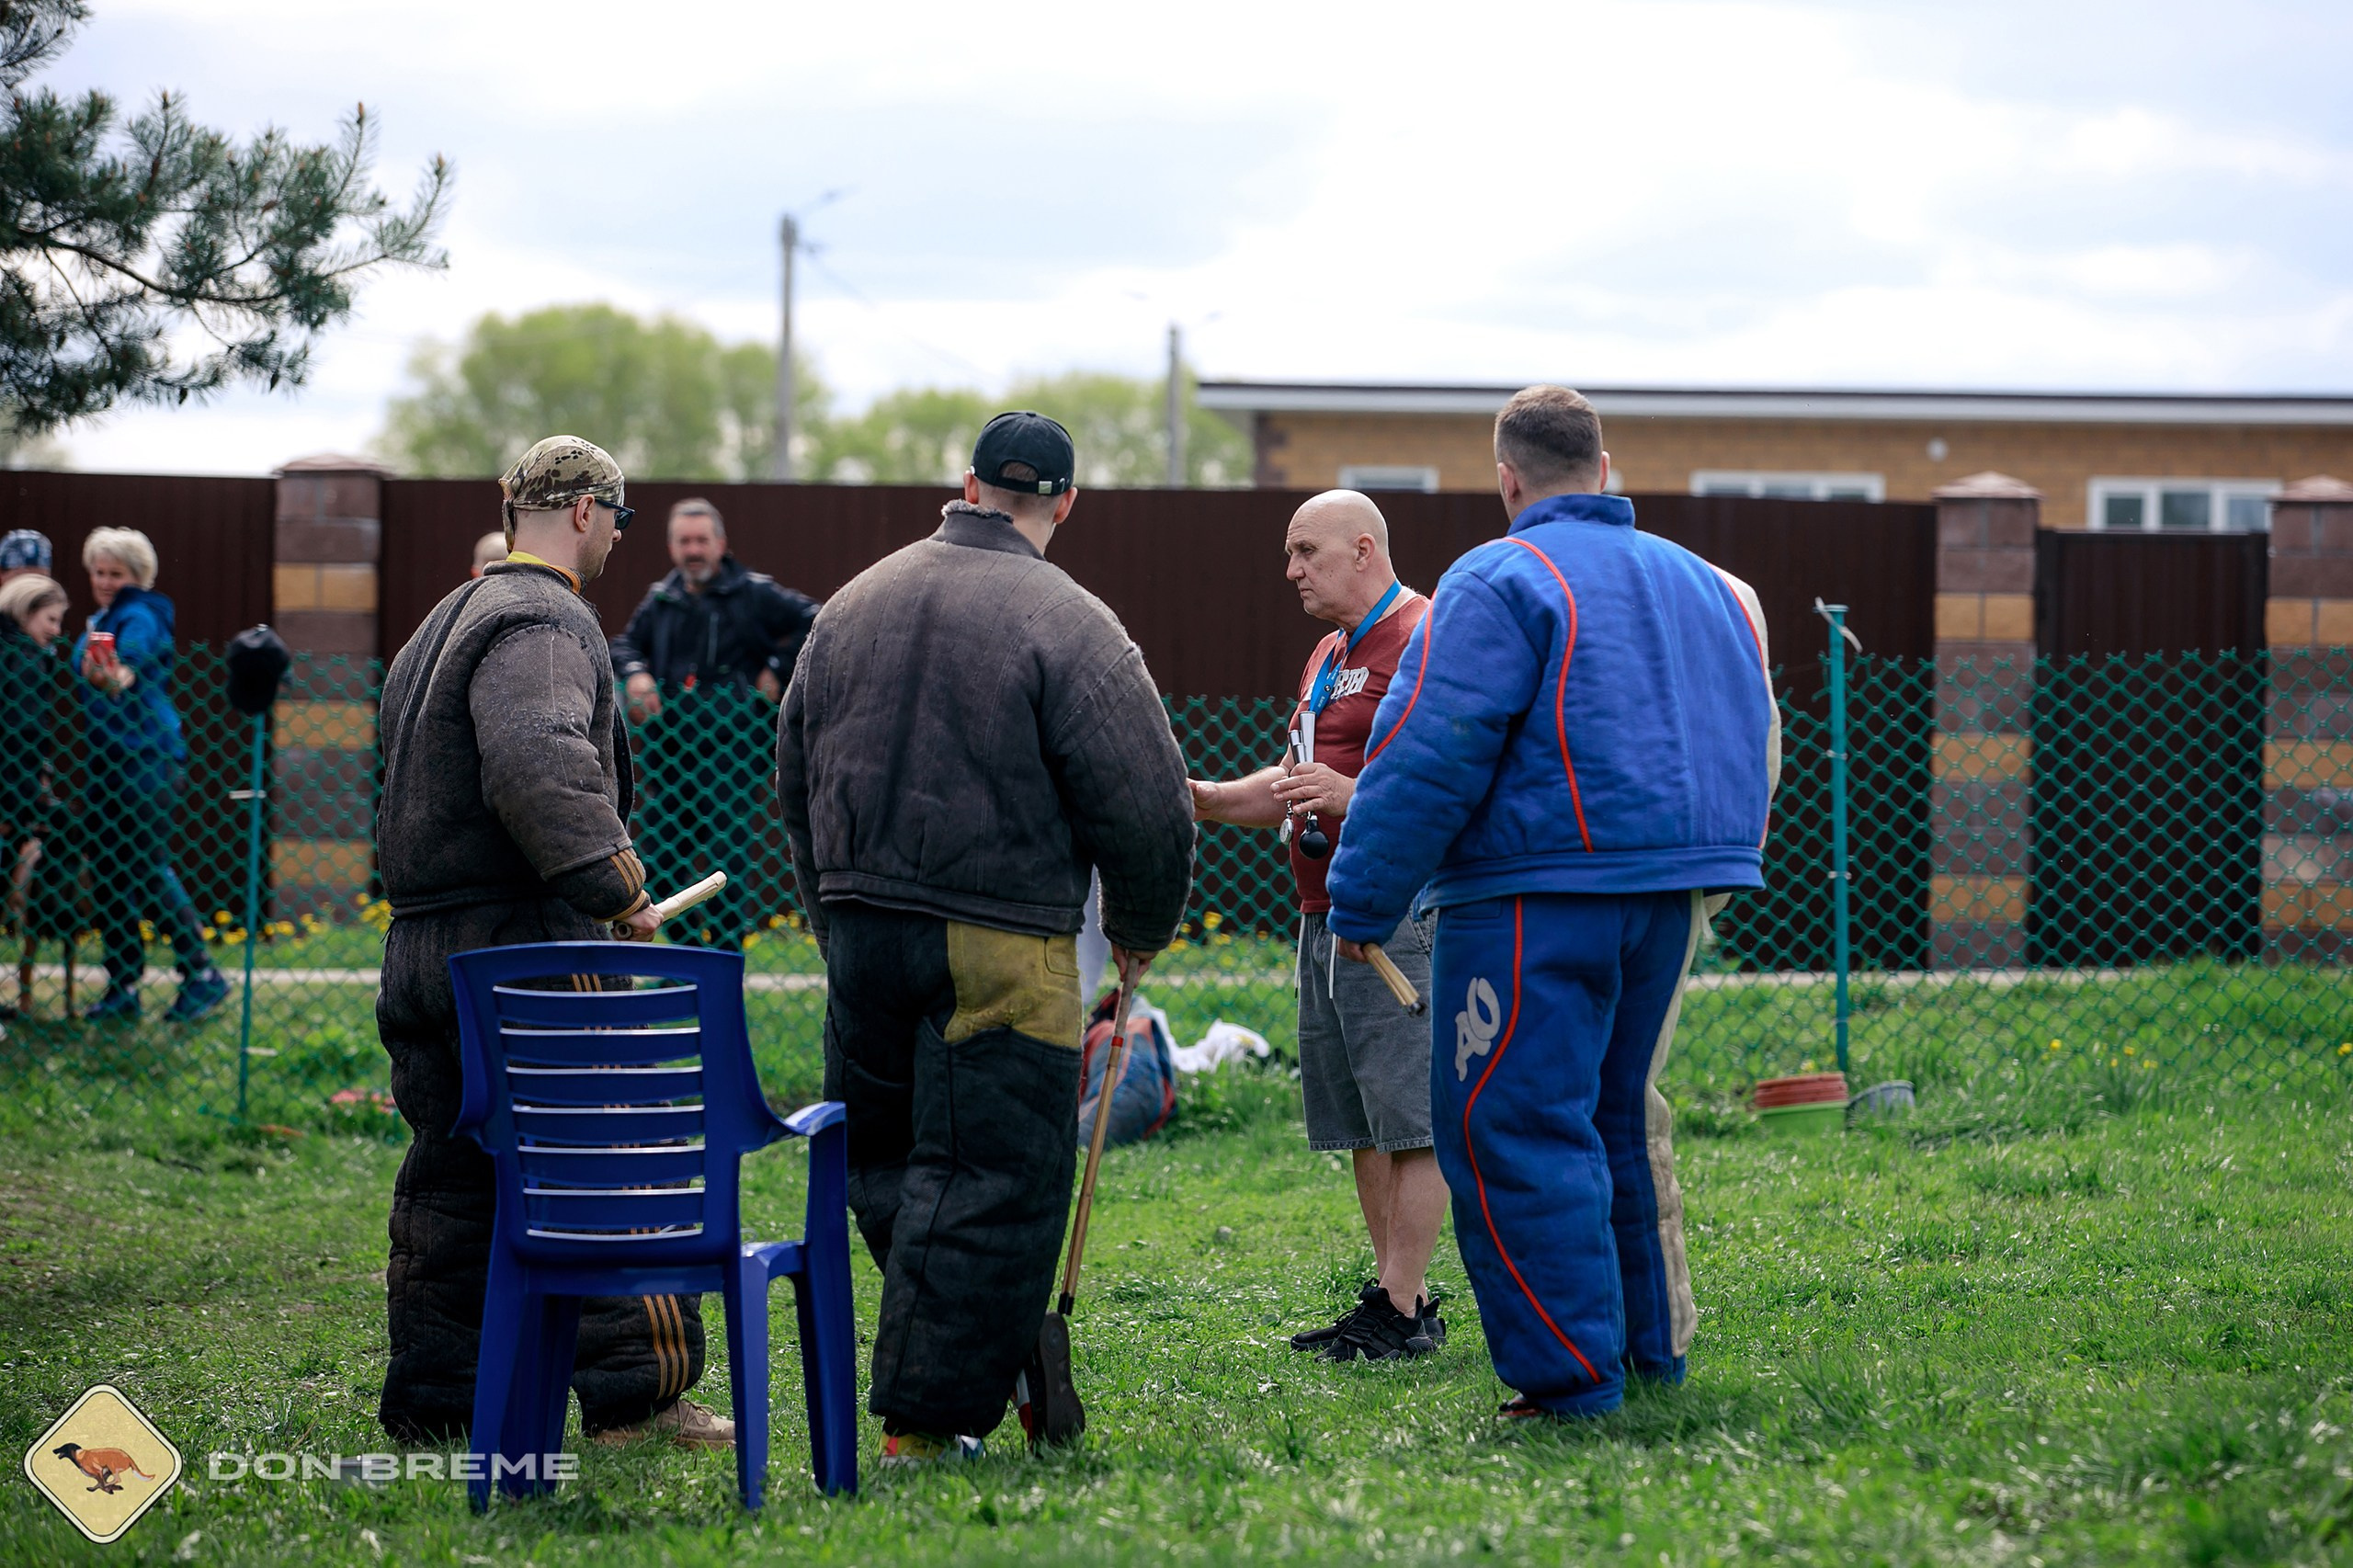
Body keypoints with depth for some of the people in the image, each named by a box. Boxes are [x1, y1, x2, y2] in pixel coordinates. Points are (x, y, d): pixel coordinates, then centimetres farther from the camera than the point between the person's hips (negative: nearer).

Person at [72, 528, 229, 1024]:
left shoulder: (139, 617, -10)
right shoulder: (101, 620, 17)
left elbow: (134, 655, -32)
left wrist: (117, 678, -52)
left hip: (147, 755, -9)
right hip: (107, 756, 9)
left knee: (147, 866, -12)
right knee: (107, 872, 8)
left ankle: (202, 975, -4)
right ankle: (123, 989, 13)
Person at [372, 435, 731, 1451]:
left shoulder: (447, 623, 21)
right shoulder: (545, 624, -12)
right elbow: (537, 764, -29)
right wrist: (617, 884, -23)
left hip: (420, 947, 10)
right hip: (525, 947, -9)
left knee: (450, 1179, 12)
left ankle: (433, 1403, 14)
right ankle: (635, 1389, -1)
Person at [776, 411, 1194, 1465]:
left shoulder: (853, 603, 12)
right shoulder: (1067, 625, -10)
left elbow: (795, 777, 20)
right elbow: (1144, 802, -10)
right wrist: (1141, 929, 7)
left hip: (857, 929, 6)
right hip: (999, 944, -6)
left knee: (886, 1161, 17)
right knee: (989, 1178, -1)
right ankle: (924, 1422, -3)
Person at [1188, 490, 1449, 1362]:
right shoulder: (1330, 655, 22)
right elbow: (1293, 786, 29)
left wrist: (1353, 795, -26)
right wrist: (1201, 799, 14)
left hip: (1397, 919, -10)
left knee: (1407, 1121, -8)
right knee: (1362, 1126, 10)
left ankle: (1403, 1313, -8)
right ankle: (1393, 1295, 14)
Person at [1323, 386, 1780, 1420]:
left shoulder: (1500, 581, -9)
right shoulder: (1697, 582, 16)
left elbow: (1429, 756, -14)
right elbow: (1753, 747, 22)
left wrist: (1361, 905, -9)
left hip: (1538, 890, -8)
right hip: (1673, 893, 8)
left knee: (1510, 1126, -4)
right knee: (1617, 1116, 20)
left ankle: (1570, 1374, -7)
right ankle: (1649, 1346, 24)